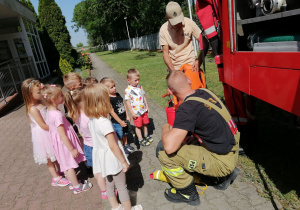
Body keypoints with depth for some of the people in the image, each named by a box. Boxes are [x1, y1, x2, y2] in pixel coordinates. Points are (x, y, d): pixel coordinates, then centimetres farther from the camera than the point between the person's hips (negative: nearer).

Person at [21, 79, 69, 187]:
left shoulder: (41, 103, -1)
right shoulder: (33, 109, -24)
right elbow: (43, 126, -22)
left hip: (50, 131, 8)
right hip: (43, 134, -7)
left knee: (56, 154, 22)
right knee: (49, 158, 10)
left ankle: (60, 171, 41)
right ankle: (56, 179, 26)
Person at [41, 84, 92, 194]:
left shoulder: (50, 112, -1)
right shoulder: (57, 115, -29)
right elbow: (62, 135, -26)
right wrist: (72, 149, -18)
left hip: (60, 142, 9)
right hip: (65, 143, -9)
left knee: (67, 164, 22)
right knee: (70, 165, 7)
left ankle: (73, 182, 41)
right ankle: (77, 187, 24)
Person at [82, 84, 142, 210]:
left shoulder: (92, 120, -4)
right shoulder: (104, 122, -30)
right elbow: (113, 146, -25)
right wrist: (124, 162, -15)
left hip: (102, 157, 8)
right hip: (112, 158, -8)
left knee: (110, 183, 26)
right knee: (122, 187, 12)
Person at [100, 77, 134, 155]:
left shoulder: (117, 95, 1)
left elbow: (123, 105, 9)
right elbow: (112, 112, -22)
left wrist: (127, 116, 6)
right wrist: (120, 122, -18)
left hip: (124, 120, 7)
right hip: (117, 122, -7)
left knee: (125, 134, 25)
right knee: (120, 137, 11)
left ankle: (126, 144, 46)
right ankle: (122, 148, 31)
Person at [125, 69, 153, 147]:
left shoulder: (140, 87, 2)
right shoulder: (128, 90, -15)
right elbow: (128, 102, -13)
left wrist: (147, 107, 12)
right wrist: (132, 112, -14)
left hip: (143, 110, 5)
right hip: (136, 112, -5)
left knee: (145, 123, 18)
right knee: (138, 126, 9)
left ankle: (146, 136, 38)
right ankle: (140, 140, 23)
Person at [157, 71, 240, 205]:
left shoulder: (187, 108, -25)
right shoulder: (205, 92, 0)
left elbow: (169, 147, -31)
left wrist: (166, 129, -10)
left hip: (222, 162, -9)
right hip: (232, 152, 9)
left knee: (164, 153, -13)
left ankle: (188, 194, 10)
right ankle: (226, 174, 26)